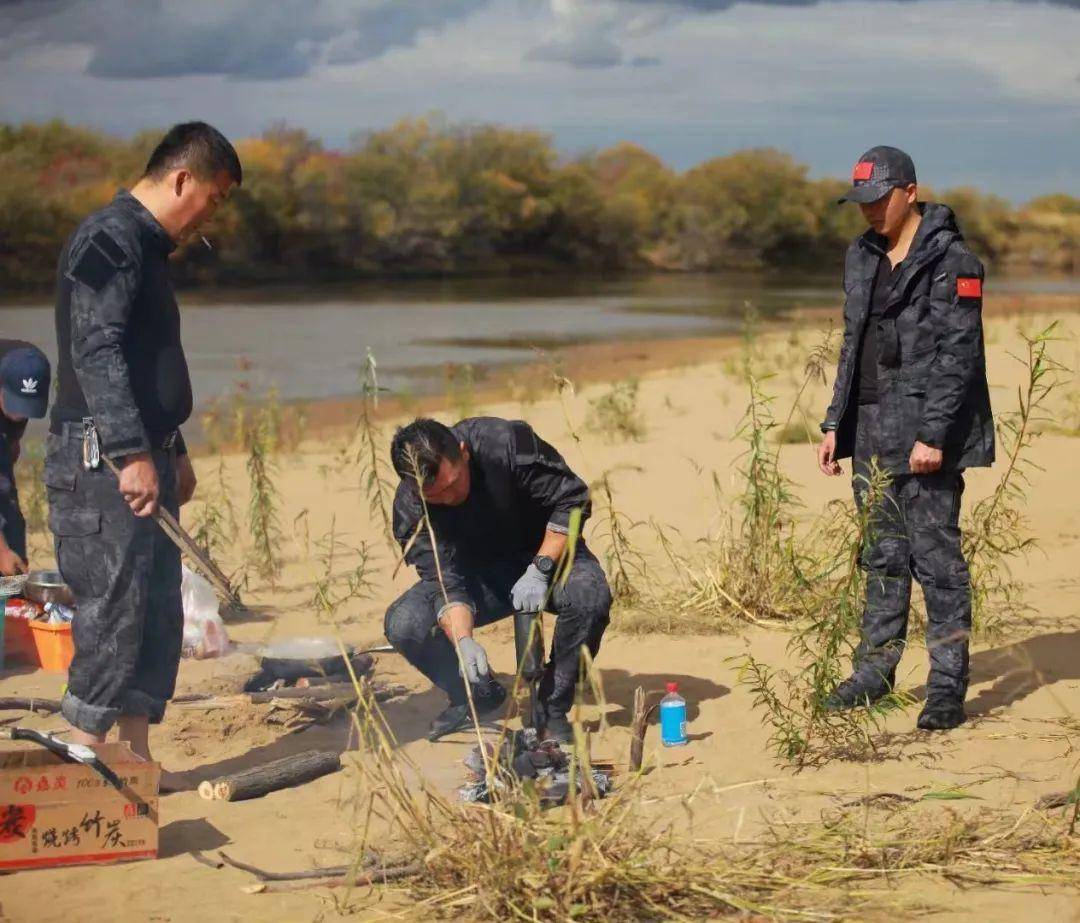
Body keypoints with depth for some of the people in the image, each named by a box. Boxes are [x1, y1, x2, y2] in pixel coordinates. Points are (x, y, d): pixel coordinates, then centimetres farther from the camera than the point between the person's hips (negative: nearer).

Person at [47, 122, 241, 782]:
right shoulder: (110, 240, -12)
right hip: (101, 461, -10)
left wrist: (173, 449, 27)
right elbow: (95, 353, -22)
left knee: (158, 611, 10)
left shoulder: (147, 247, 19)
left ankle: (135, 758, 16)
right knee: (114, 610, -8)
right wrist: (133, 454, -26)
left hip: (143, 457, 10)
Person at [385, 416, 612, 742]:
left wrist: (539, 570, -28)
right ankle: (478, 697, 5)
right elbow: (446, 583, -24)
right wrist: (463, 641, -42)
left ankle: (553, 707, -14)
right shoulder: (410, 510, -21)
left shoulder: (506, 443, -29)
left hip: (547, 555, -2)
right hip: (478, 575, 2)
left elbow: (572, 499, -20)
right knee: (402, 624, -22)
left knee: (589, 595, -37)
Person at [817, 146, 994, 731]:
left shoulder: (950, 260, -10)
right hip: (872, 430, 7)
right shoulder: (862, 256, 13)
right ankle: (875, 671, 22)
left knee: (935, 555, -5)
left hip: (927, 433, -7)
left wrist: (933, 434, -19)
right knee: (881, 555, 13)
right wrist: (835, 423, 15)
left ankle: (947, 685, 2)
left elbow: (958, 354, -14)